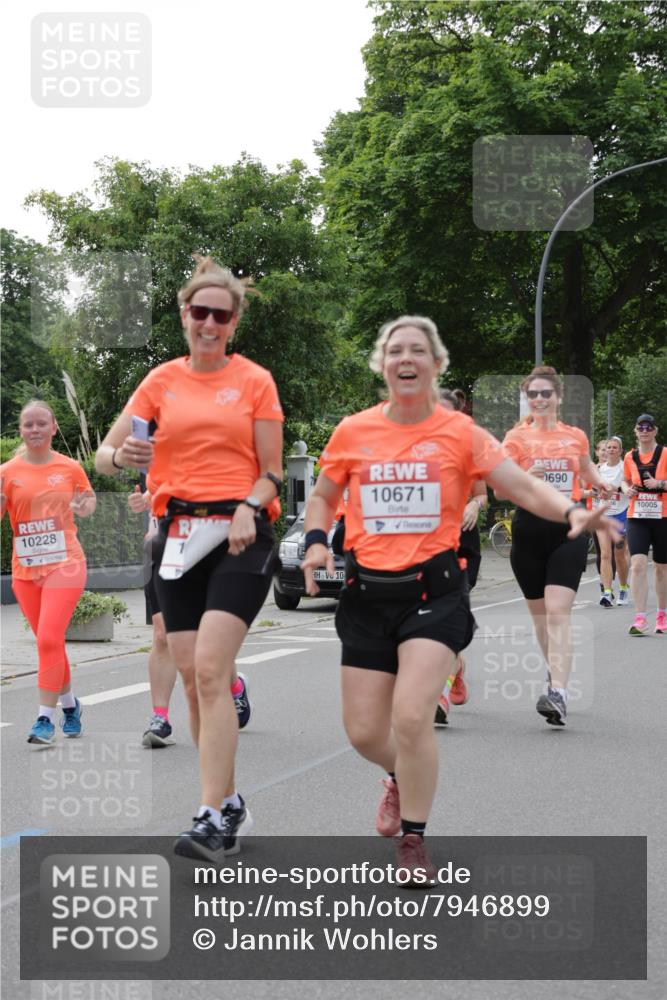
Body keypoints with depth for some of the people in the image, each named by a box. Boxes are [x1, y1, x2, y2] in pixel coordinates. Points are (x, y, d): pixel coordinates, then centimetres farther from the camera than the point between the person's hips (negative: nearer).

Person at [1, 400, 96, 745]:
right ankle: (70, 705, 33)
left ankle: (45, 718, -8)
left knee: (49, 640, -14)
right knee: (48, 642, 12)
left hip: (64, 564, -3)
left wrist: (84, 506, -6)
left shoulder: (70, 468, 0)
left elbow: (89, 499, 16)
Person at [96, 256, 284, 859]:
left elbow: (271, 471, 3)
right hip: (179, 533, 4)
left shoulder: (255, 381, 2)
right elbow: (105, 453, 5)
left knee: (210, 668, -18)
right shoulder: (163, 380, 9)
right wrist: (122, 456, -19)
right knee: (193, 675, 5)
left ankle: (212, 818, -17)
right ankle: (230, 802, 19)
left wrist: (247, 508, -17)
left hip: (239, 534, -4)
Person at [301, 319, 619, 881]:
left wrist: (570, 512, -25)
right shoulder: (353, 432, 3)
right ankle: (402, 777, 42)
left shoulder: (460, 432, -2)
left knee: (411, 717, -17)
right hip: (368, 592, 3)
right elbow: (322, 498, 17)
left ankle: (413, 840, 6)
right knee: (364, 731, 5)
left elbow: (523, 487, -7)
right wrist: (316, 542, -3)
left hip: (434, 590, -3)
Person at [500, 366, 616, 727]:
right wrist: (525, 478, -24)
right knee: (539, 612, 12)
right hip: (529, 530, 1)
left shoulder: (576, 436, 8)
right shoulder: (516, 437, 1)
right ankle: (554, 670, 36)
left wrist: (601, 484, 12)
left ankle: (559, 694, -22)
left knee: (558, 612, -15)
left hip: (569, 529, -1)